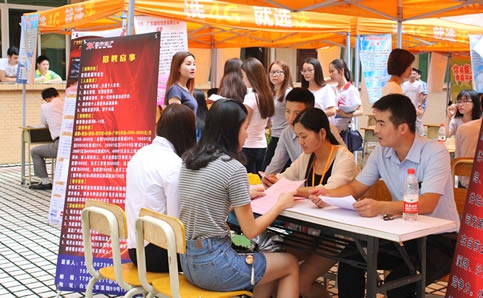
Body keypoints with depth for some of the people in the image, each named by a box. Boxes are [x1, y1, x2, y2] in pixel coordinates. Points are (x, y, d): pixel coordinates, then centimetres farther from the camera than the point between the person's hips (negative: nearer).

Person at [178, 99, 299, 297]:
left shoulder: (189, 159, 6)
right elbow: (250, 231, -10)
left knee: (273, 263, 24)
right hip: (213, 264, -8)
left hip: (188, 261, 8)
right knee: (291, 265, 14)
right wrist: (280, 205, 4)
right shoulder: (234, 168, -16)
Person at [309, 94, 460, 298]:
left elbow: (426, 204, -31)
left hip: (440, 237, -6)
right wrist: (329, 194, -15)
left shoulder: (435, 153, -19)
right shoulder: (381, 153, 0)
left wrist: (380, 207, -47)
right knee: (351, 256, -12)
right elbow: (356, 188, 7)